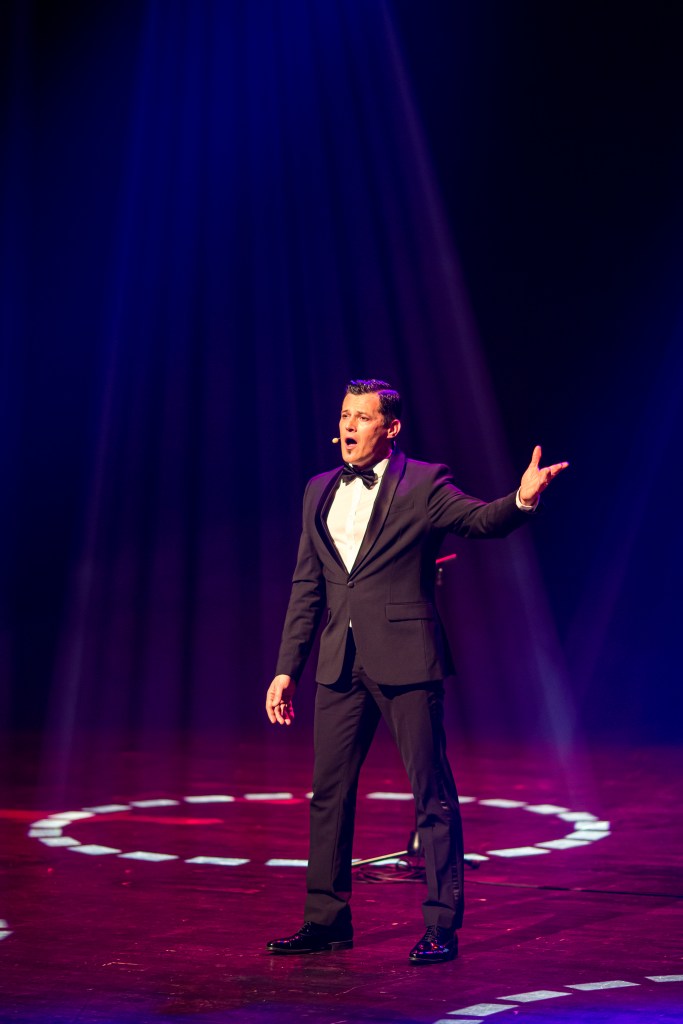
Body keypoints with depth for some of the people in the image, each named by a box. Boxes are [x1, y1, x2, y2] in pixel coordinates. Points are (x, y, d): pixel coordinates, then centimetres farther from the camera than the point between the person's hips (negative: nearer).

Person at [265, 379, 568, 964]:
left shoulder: (424, 483, -2)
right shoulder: (320, 491, 13)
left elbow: (481, 520, -14)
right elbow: (307, 586, 15)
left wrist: (522, 499, -37)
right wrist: (287, 669, 13)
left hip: (406, 662, -5)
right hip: (340, 665, 6)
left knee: (432, 796, -1)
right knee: (328, 793, 10)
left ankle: (442, 927, 5)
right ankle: (326, 921, 21)